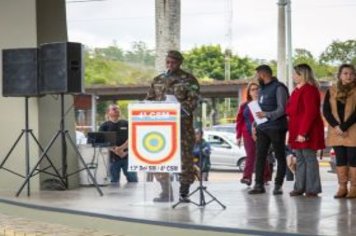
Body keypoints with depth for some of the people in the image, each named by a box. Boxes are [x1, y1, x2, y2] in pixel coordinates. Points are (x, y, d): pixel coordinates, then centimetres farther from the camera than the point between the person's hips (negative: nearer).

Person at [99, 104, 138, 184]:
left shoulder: (126, 124, 9)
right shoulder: (104, 126, 4)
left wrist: (121, 148, -14)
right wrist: (115, 151, -16)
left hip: (127, 156, 1)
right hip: (113, 158, -1)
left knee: (133, 180, 2)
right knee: (114, 182, 4)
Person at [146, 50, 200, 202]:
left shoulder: (189, 80, 3)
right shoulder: (158, 80, 17)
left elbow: (193, 100, -6)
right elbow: (149, 99, 18)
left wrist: (181, 108, -22)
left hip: (182, 124, -4)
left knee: (185, 156, -3)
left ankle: (184, 192, 5)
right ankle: (166, 192, 11)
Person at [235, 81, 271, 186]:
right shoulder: (244, 106, 11)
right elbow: (239, 121, 10)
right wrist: (238, 136, 6)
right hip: (248, 134, 1)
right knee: (250, 156, -6)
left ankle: (265, 177, 16)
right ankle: (247, 177, -14)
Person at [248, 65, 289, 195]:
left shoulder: (278, 88, -6)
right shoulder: (262, 89, 19)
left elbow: (282, 109, -14)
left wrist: (267, 115, -24)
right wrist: (255, 125, 12)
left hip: (276, 128, -7)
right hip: (262, 128, 7)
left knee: (280, 157, 1)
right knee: (259, 156, 1)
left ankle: (278, 185, 4)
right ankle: (258, 184, 3)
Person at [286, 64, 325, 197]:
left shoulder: (309, 90, -14)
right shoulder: (297, 90, 16)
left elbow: (310, 113, -20)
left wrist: (303, 132, -23)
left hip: (307, 132, -10)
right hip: (297, 131, 10)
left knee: (309, 158, -5)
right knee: (300, 160, 12)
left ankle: (312, 189, 0)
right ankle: (300, 187, 18)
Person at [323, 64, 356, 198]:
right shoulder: (332, 91, 10)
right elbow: (326, 110, 2)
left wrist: (344, 127, -16)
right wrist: (336, 126, -11)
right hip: (336, 131, 3)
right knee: (340, 159, 5)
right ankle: (342, 187, 10)